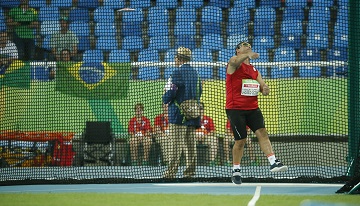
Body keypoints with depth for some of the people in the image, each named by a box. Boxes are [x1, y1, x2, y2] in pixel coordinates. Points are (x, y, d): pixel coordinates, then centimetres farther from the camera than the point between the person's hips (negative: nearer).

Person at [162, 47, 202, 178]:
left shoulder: (177, 73, -11)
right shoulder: (195, 73, 12)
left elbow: (170, 93, -14)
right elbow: (199, 92, 18)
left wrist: (165, 99, 6)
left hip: (178, 114, -7)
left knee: (176, 144, -8)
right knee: (191, 144, 8)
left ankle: (171, 171, -11)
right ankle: (190, 171, 9)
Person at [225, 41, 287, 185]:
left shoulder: (254, 71, 19)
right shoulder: (234, 64, -3)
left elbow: (263, 86, 18)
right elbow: (234, 61, -28)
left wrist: (264, 89, -6)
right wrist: (248, 55, -43)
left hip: (252, 108, 5)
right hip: (235, 109, -5)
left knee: (262, 133, -13)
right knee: (240, 140, -3)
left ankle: (273, 162, -23)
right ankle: (236, 171, 12)